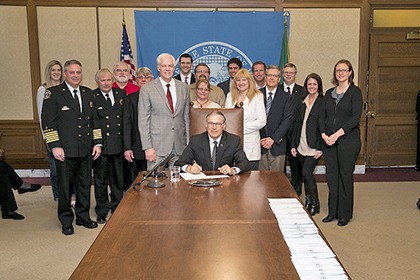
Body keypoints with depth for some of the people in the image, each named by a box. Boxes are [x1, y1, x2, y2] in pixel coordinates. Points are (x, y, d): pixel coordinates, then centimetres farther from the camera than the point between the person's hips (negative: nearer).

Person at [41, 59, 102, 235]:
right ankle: (66, 221, 20)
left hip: (86, 150, 5)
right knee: (65, 186, 6)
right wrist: (55, 146, -13)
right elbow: (48, 122, -7)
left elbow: (94, 120, 14)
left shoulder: (88, 93, 12)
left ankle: (83, 217, 28)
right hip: (65, 151, -4)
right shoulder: (53, 93, -3)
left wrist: (97, 142, 6)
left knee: (85, 184, 13)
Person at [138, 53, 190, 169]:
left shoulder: (183, 88, 10)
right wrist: (147, 147, -9)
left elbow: (186, 117, 13)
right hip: (157, 146, -3)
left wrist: (188, 143, 8)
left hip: (179, 146, 3)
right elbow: (143, 120, -3)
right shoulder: (147, 89, 0)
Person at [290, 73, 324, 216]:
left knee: (306, 173, -11)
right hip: (301, 145, 6)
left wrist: (320, 148, -14)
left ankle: (315, 204, 7)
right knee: (304, 174, 10)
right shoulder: (303, 102, 12)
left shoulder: (323, 102, -6)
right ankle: (308, 201, 25)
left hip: (314, 146, -6)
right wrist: (293, 145, 7)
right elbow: (296, 124, 12)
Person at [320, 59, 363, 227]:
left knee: (345, 176, 2)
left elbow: (355, 118, -11)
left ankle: (345, 214, 14)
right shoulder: (329, 93, 13)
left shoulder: (355, 92, -2)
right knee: (332, 176, 8)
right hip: (328, 141, 5)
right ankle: (333, 212, 19)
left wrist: (337, 134, -17)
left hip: (348, 139, -4)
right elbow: (322, 116, 9)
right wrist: (324, 134, -7)